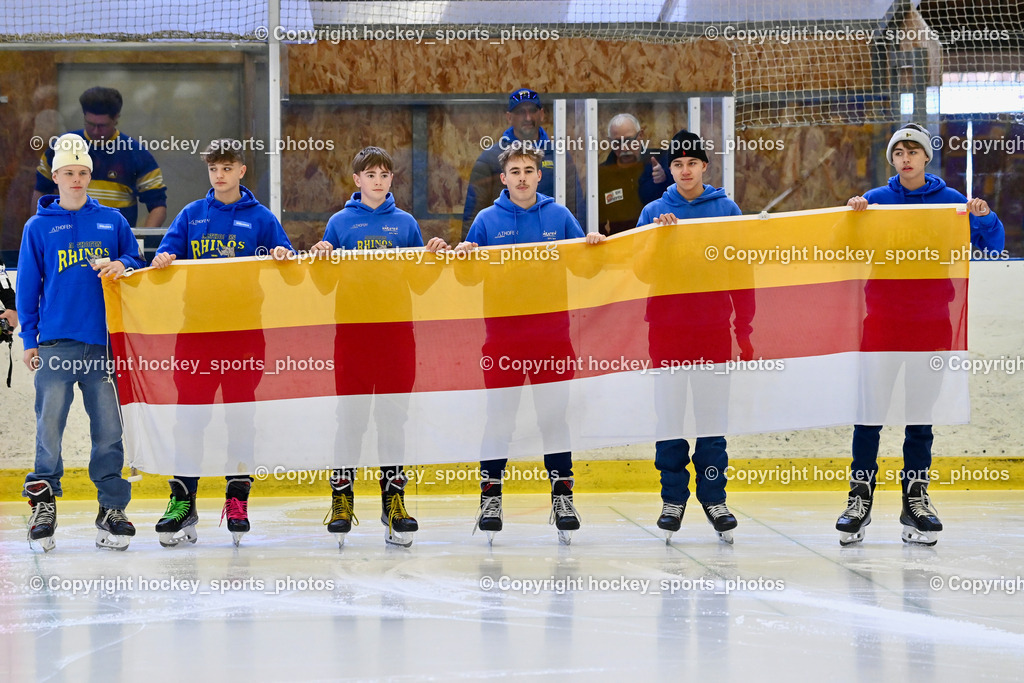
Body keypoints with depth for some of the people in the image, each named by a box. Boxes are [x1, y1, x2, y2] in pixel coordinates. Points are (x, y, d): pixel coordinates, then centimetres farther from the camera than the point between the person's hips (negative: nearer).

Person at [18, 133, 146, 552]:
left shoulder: (112, 221, 12)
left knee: (109, 427, 0)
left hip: (105, 340, 1)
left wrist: (122, 266, -6)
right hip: (56, 343, -1)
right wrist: (29, 339, 5)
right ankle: (42, 503, 3)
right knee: (50, 426, -6)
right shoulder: (39, 227, 8)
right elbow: (28, 285, 9)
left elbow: (138, 263, 18)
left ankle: (112, 509, 5)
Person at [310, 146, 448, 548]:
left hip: (396, 326, 1)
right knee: (351, 414, -2)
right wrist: (320, 256, -11)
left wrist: (434, 258, -5)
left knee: (393, 415, 1)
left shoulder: (405, 223, 11)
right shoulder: (341, 222, 7)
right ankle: (342, 496, 4)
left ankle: (394, 496, 5)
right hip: (352, 326, -1)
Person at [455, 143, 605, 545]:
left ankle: (562, 495, 7)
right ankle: (491, 496, 5)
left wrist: (595, 244, -7)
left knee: (555, 415, 1)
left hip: (551, 333, 1)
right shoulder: (488, 220, 5)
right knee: (499, 417, -1)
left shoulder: (559, 217, 8)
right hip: (502, 333, -1)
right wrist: (462, 256, -12)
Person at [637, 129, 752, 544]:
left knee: (712, 414, 1)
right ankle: (673, 498, 8)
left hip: (713, 327, 0)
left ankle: (714, 498, 8)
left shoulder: (726, 210, 5)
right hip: (667, 327, 0)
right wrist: (657, 236, -15)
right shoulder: (655, 212, 6)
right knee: (669, 413, 1)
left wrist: (744, 328, 2)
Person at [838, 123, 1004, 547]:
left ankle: (916, 499, 8)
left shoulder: (949, 201, 5)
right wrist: (853, 211, -18)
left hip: (931, 316, 1)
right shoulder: (877, 199, 5)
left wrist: (984, 217, -15)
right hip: (882, 311, 0)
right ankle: (860, 498, -5)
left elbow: (990, 247, 4)